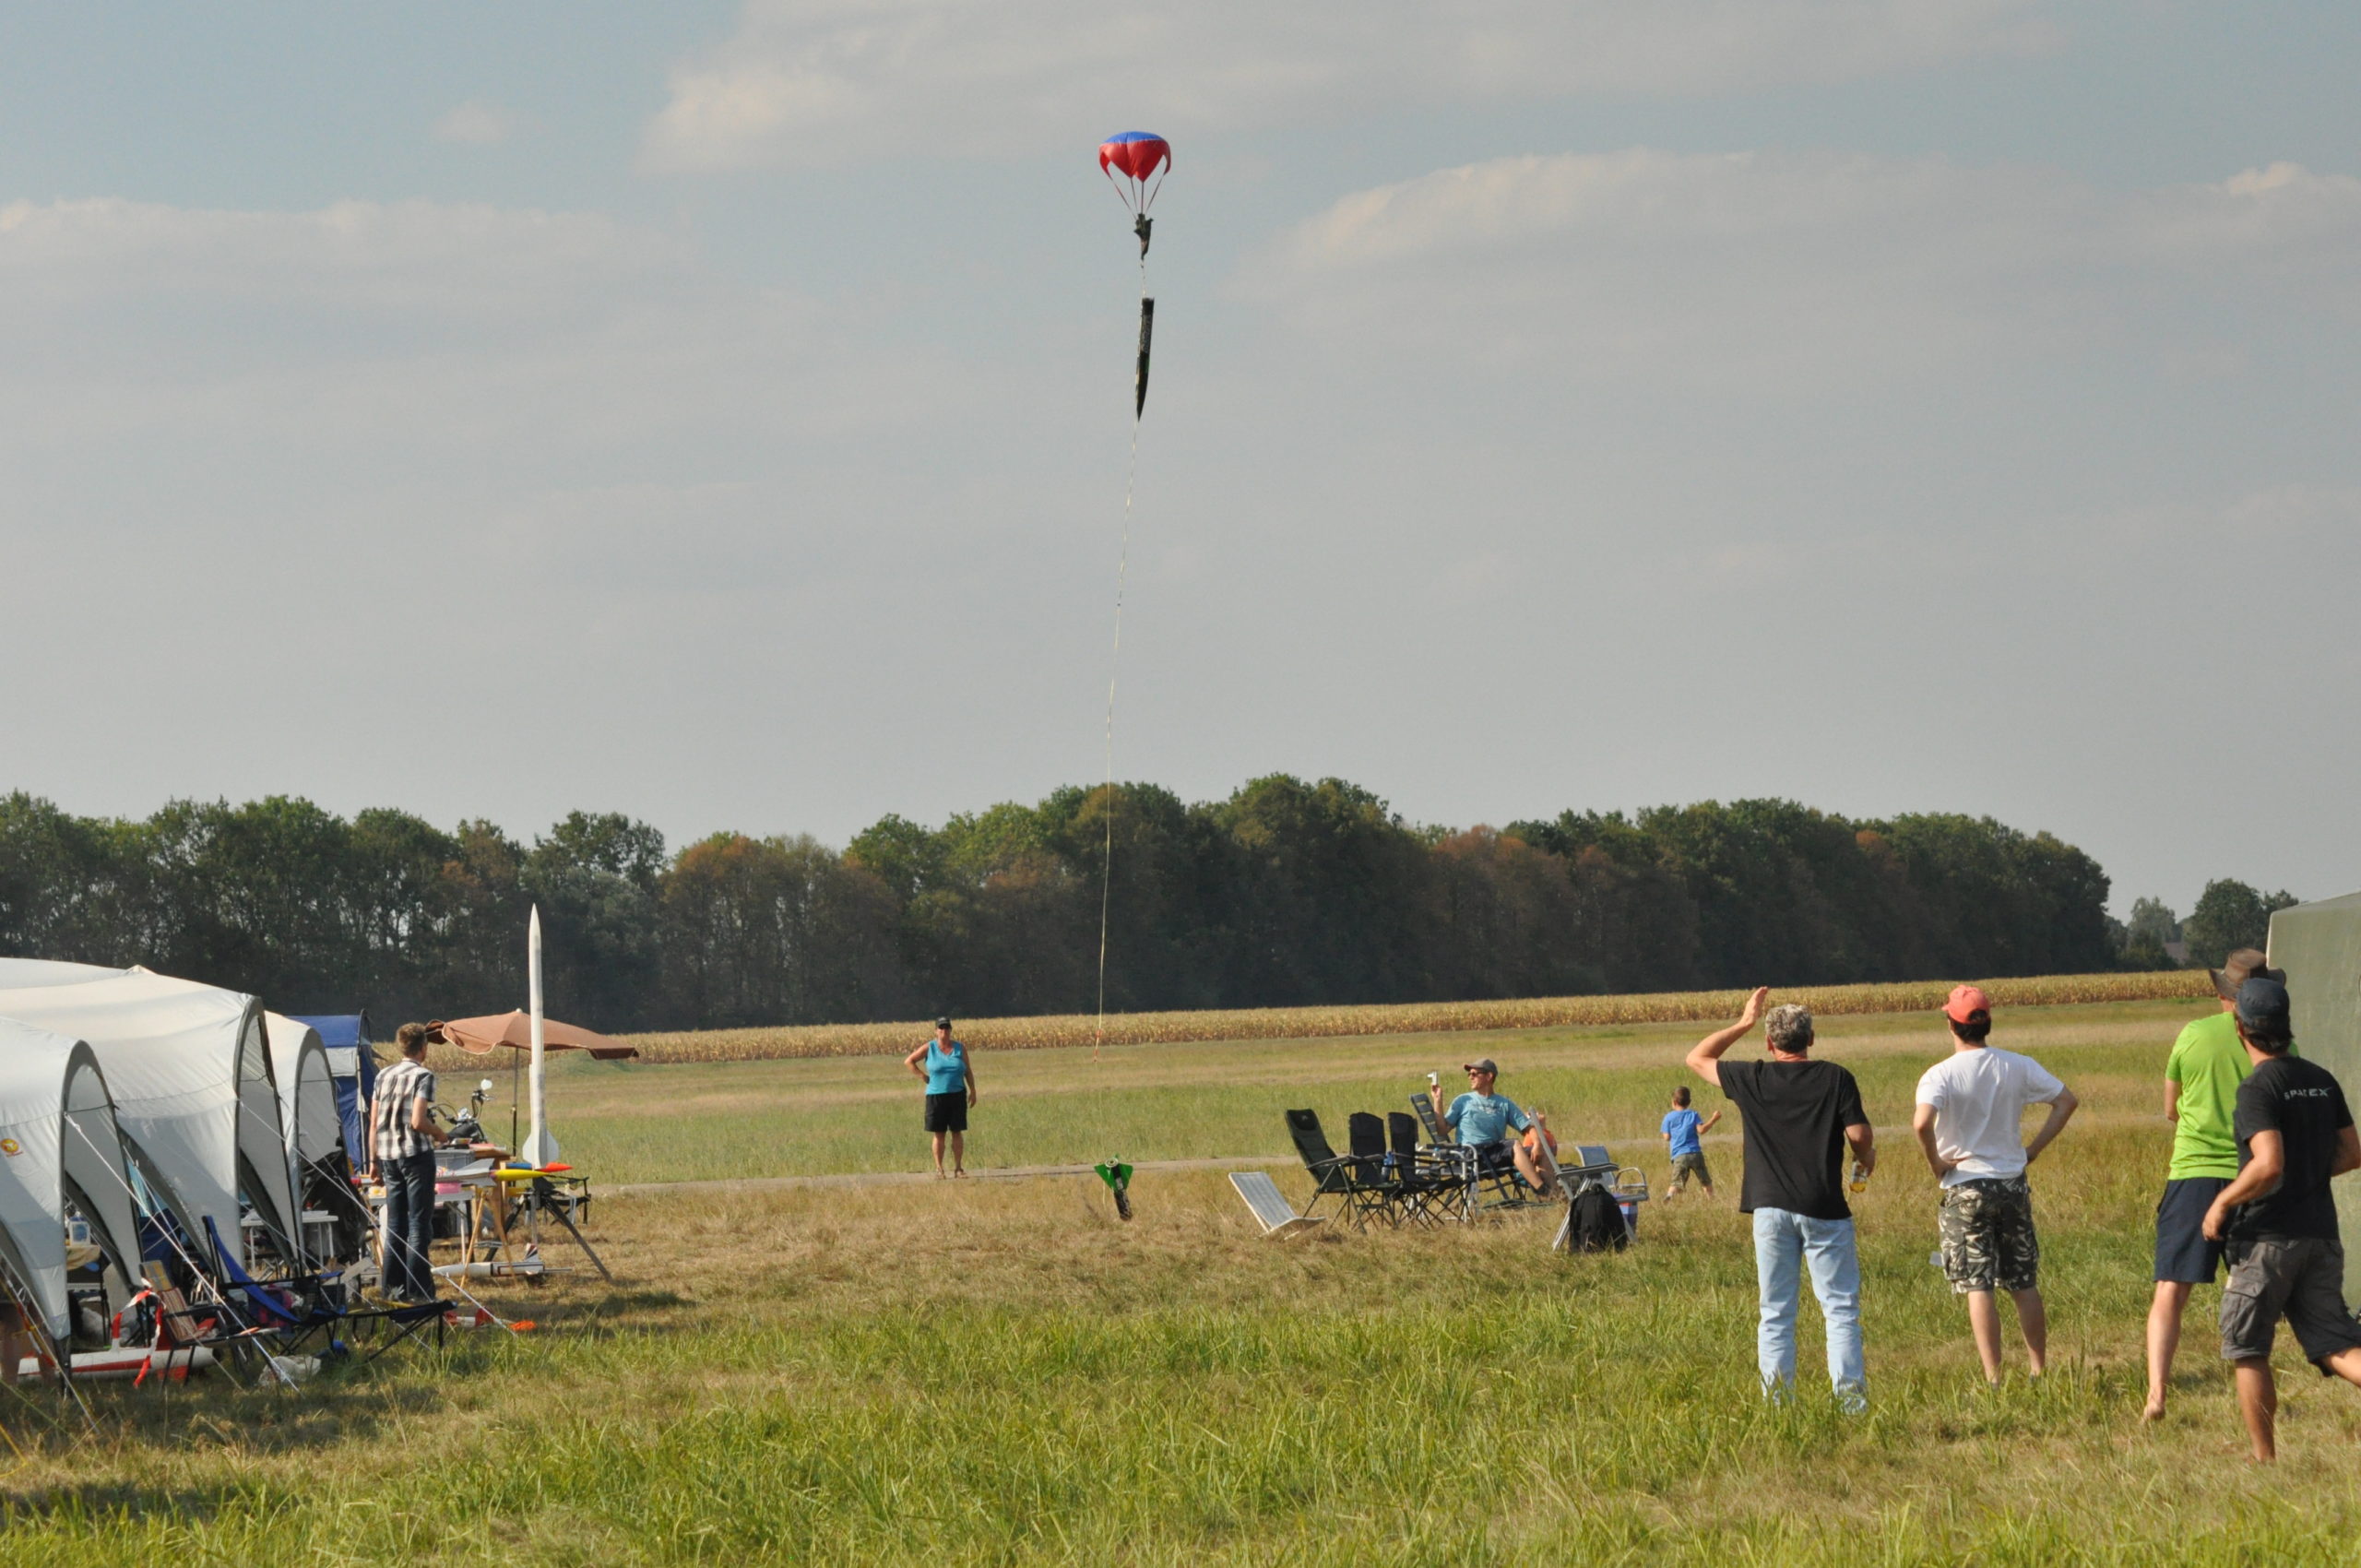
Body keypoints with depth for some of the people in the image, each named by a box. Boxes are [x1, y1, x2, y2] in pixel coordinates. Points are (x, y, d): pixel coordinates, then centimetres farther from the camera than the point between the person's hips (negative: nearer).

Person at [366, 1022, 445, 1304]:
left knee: (395, 1223, 12)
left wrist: (373, 1160, 15)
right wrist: (438, 1133, 1)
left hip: (388, 1155, 6)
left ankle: (392, 1285, 13)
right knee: (419, 1223, -2)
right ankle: (417, 1289, -4)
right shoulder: (423, 1077, -8)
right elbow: (418, 1121, -18)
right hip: (416, 1154, -6)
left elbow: (374, 1122, 10)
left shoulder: (384, 1076, 11)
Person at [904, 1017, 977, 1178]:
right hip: (936, 1096, -1)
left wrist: (973, 1091, 5)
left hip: (957, 1096, 1)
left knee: (957, 1132, 2)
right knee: (938, 1134, 0)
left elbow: (968, 1071, 10)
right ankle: (938, 1169, 5)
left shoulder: (960, 1048, 6)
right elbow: (908, 1061, 7)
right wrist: (923, 1076, -1)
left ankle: (958, 1167, 8)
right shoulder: (929, 1048, 1)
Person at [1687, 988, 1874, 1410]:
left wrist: (1744, 1023, 21)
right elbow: (1860, 1136, -5)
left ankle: (1777, 1402, 2)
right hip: (1824, 1209, -2)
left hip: (1771, 1209, 2)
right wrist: (1867, 1161, 17)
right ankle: (1850, 1397, -9)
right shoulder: (1835, 1079, -3)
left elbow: (1697, 1058, 17)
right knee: (1840, 1308, 0)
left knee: (1775, 1313, 6)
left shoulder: (1752, 1080, 2)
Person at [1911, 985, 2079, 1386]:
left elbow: (1922, 1122, -30)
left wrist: (1935, 1162, -13)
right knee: (2024, 1285, 13)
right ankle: (2039, 1369, 17)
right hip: (2014, 1185, 4)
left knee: (1978, 1287, -1)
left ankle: (1993, 1379, -5)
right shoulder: (2018, 1067, 0)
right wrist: (2032, 1150, 8)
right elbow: (2066, 1101, 5)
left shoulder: (1941, 1075, -14)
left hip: (1966, 1187, -4)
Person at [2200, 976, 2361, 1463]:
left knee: (2246, 1350, 7)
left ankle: (2265, 1460, 7)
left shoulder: (2258, 1088, -13)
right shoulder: (2322, 1082, 9)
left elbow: (2268, 1164, -24)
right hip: (2321, 1233, 6)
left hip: (2268, 1238, -6)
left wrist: (2222, 1202, -11)